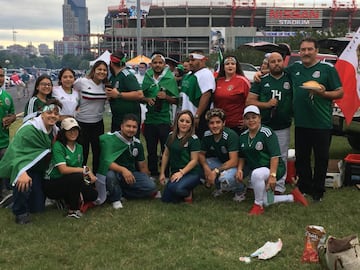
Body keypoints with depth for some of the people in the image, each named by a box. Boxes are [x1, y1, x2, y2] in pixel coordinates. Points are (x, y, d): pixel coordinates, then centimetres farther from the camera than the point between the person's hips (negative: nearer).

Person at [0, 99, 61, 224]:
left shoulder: (55, 131, -2)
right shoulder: (29, 129, -26)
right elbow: (16, 150, -37)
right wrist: (22, 172, -51)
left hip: (38, 169, 7)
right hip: (23, 166, -6)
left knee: (38, 207, 9)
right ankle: (20, 212, -12)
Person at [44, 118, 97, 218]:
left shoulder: (79, 147, 6)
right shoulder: (58, 146, -16)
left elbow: (78, 168, 3)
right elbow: (63, 169, -26)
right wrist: (86, 170, -25)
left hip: (69, 183, 6)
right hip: (52, 184, -6)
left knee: (93, 194, -14)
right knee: (76, 176, -34)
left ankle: (66, 199, 10)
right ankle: (73, 210, -16)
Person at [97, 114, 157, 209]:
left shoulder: (137, 144, 3)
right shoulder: (110, 139, -16)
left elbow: (142, 166, 13)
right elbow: (107, 162, -29)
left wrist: (147, 180, 10)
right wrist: (123, 170, -45)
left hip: (131, 173, 4)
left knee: (151, 187, -18)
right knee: (109, 174, -40)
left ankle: (120, 193, -3)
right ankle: (116, 198, -10)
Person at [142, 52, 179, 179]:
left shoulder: (170, 79, -3)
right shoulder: (147, 78, 6)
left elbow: (176, 100, -1)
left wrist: (166, 97, -19)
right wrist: (147, 99, -9)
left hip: (165, 120, -4)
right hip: (149, 119, 4)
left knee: (166, 149, 1)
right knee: (151, 149, 13)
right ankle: (153, 173, 26)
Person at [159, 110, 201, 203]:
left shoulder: (193, 139, -11)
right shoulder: (171, 136, 7)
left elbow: (194, 160, -12)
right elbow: (166, 154, 12)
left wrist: (181, 173, -22)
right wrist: (162, 173, 9)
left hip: (191, 173, -6)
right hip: (175, 172, 6)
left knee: (176, 188, -34)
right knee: (166, 199, -4)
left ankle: (188, 193, 1)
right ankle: (185, 191, 22)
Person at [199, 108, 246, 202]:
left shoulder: (231, 135, -26)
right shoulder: (207, 135, -9)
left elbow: (233, 161, -29)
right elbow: (201, 154, -1)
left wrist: (216, 171, -34)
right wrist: (206, 167, -22)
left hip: (234, 166, -6)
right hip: (219, 162, 6)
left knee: (226, 178, -37)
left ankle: (240, 189, 0)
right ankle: (220, 187, 8)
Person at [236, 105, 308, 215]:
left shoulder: (267, 133, -17)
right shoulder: (243, 136, 4)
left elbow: (275, 156, -22)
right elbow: (242, 157, 13)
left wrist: (272, 175, -30)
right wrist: (239, 169, -6)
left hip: (273, 169, -7)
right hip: (255, 170, 8)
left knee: (256, 174, -39)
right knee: (266, 202, 8)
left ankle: (258, 205, -19)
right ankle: (293, 197, 30)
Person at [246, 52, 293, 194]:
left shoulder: (290, 79, 6)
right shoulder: (261, 80, 6)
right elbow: (249, 101, 1)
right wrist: (267, 104, -11)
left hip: (283, 127, 0)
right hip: (263, 126, 0)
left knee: (281, 157, 5)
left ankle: (279, 186, 13)